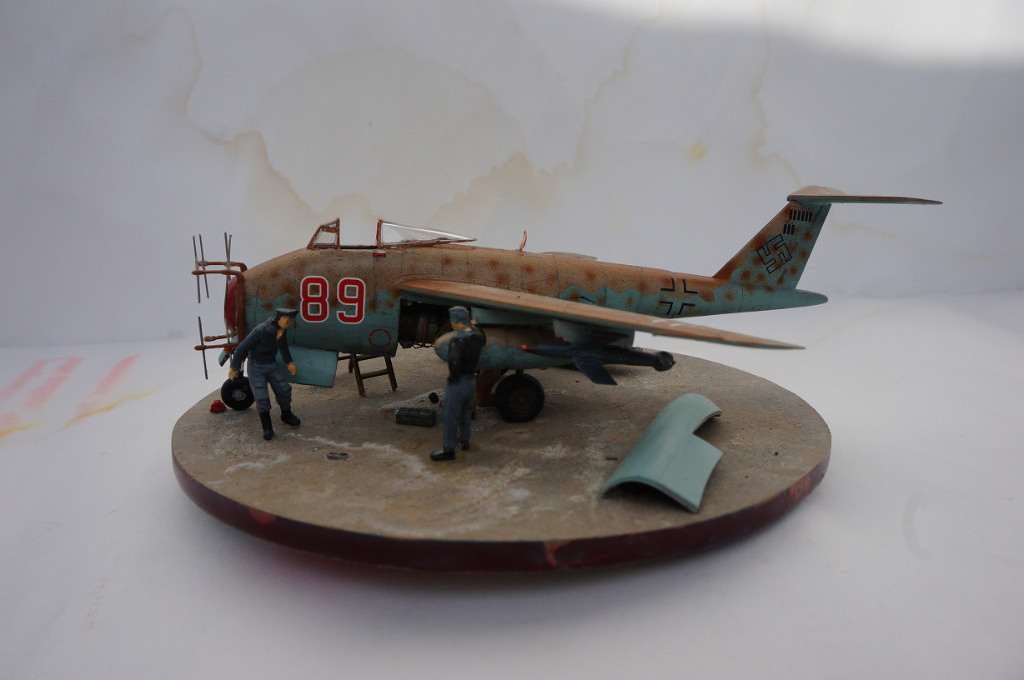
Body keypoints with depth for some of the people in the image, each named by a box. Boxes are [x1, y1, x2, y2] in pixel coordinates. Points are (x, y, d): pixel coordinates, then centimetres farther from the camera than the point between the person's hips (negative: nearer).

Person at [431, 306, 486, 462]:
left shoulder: (457, 340, -23)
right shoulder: (476, 336, 1)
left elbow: (453, 361, -37)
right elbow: (483, 341, 27)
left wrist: (453, 376, -19)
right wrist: (475, 326, 40)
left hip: (458, 383, -8)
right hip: (472, 381, 8)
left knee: (449, 416, 0)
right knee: (465, 412, 24)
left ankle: (448, 449, 4)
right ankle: (464, 440, 39)